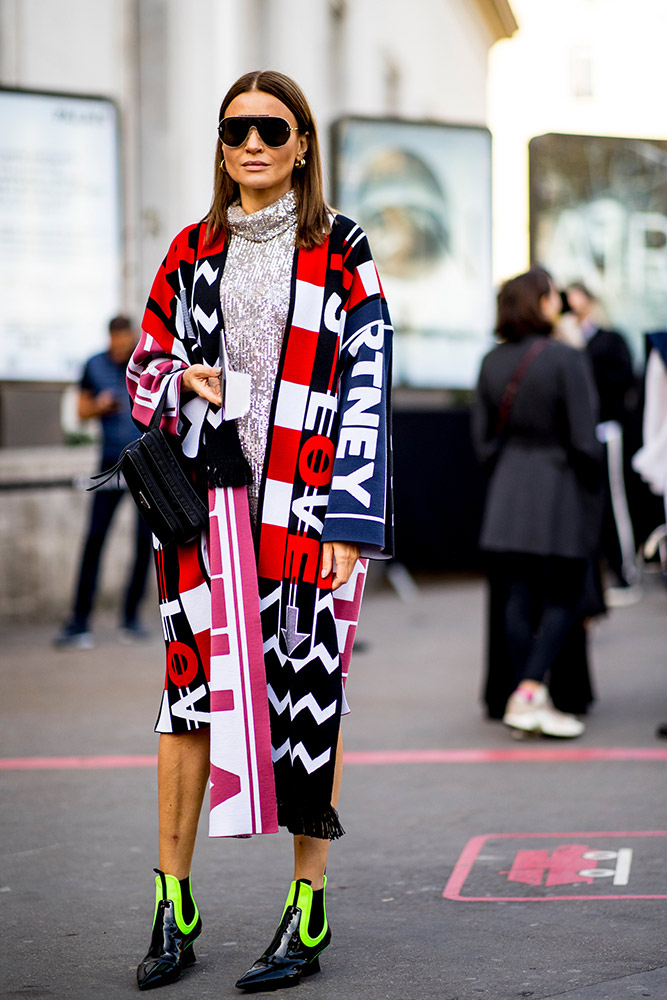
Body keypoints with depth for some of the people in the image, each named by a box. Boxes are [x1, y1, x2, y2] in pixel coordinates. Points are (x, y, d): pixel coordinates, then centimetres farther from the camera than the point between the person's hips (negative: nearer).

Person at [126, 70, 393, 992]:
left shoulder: (342, 254, 3)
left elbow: (366, 390, -2)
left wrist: (349, 522, -9)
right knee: (190, 690, 0)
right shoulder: (193, 251, 13)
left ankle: (309, 909, 8)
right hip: (205, 501, 3)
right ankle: (174, 908, 9)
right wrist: (182, 382, -5)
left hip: (306, 508, -3)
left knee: (307, 694, -2)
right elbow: (145, 365, 19)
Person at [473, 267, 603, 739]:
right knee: (563, 597, 4)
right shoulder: (566, 360, -15)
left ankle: (522, 701, 13)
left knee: (520, 596, 9)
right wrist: (593, 489, 0)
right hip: (561, 491, -5)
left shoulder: (492, 363, 3)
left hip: (510, 491, 5)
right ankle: (531, 690, -8)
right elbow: (583, 439, -14)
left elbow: (484, 438, 7)